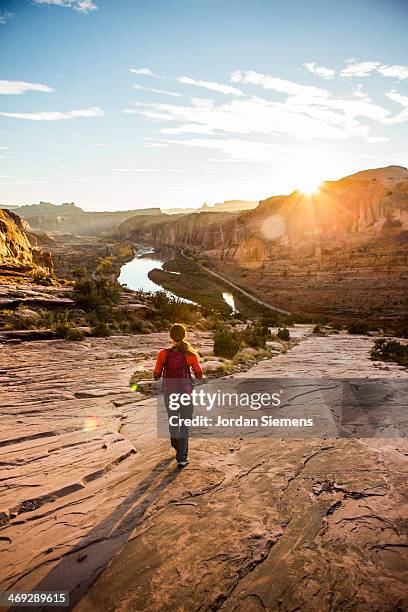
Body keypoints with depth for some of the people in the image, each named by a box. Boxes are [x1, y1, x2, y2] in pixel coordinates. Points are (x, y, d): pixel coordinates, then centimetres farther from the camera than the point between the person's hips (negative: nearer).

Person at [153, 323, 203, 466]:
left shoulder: (163, 354, -16)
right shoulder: (191, 355, -15)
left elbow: (156, 376, -7)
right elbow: (199, 375, -2)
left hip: (169, 393, 2)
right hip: (186, 392, -2)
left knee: (173, 421, 25)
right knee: (184, 424, 13)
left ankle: (176, 446, 51)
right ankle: (182, 457, 13)